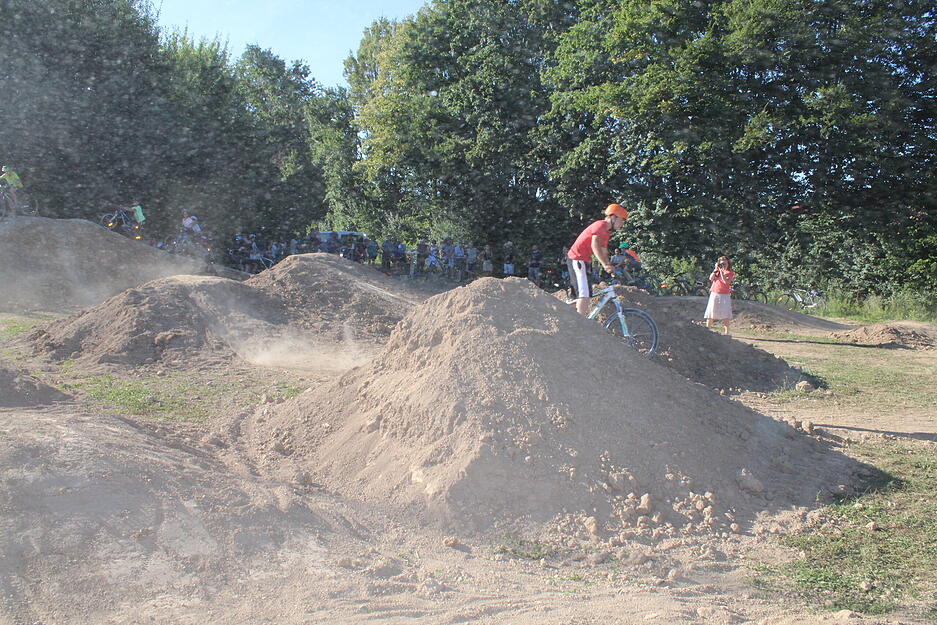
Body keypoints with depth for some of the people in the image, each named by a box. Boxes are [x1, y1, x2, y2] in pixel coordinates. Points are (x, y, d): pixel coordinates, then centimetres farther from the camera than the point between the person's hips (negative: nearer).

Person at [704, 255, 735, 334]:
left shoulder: (730, 273, 2)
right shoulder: (716, 271, 13)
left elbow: (726, 281, -14)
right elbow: (711, 278, -2)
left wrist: (721, 271, -13)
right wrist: (716, 269, -6)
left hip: (724, 295, -3)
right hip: (714, 294, 3)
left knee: (726, 316, -9)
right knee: (710, 314, 5)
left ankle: (726, 332, -8)